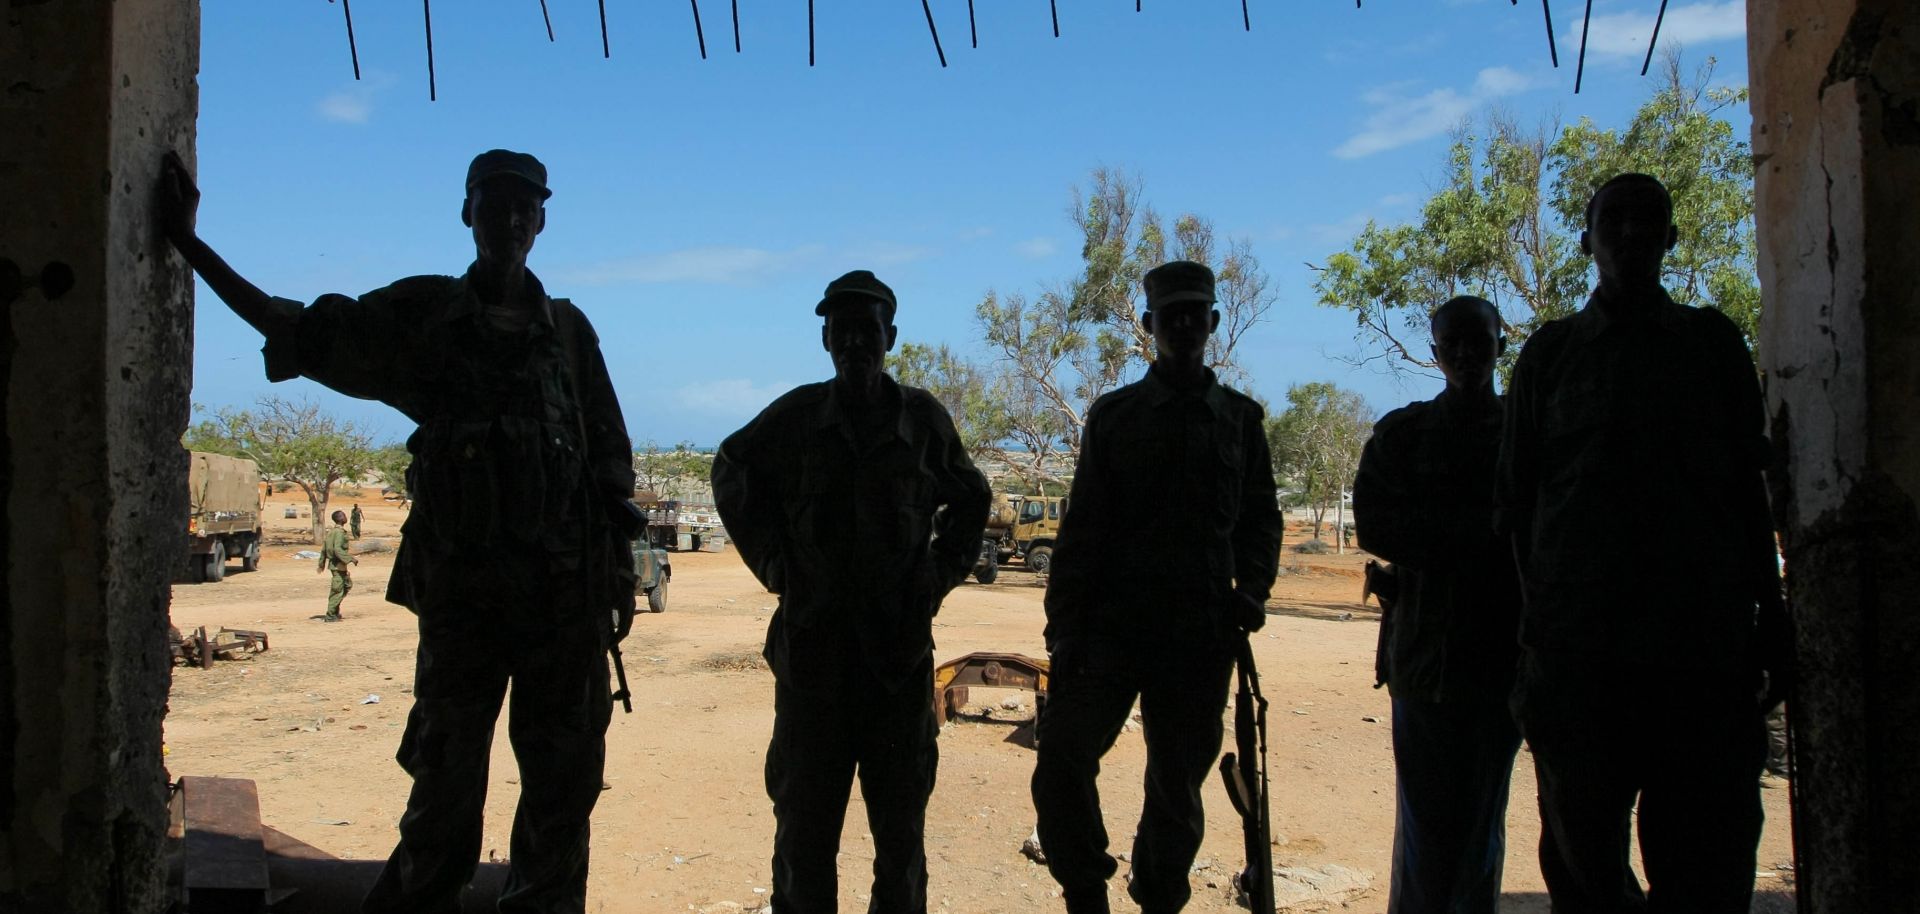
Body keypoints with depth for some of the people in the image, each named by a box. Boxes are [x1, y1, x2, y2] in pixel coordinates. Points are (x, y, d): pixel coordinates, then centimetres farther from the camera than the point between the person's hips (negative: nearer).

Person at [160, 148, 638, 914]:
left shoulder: (567, 328, 9)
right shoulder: (422, 314, 6)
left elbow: (608, 461, 9)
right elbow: (296, 330, 8)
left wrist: (621, 572, 6)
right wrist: (189, 245, 4)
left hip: (565, 587, 1)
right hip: (460, 583, -1)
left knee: (566, 774, 6)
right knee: (447, 773, 3)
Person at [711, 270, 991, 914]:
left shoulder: (923, 419, 2)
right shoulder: (795, 417, 0)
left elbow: (970, 501, 17)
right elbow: (732, 475, 16)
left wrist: (941, 572, 6)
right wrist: (774, 563, 6)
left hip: (901, 643, 1)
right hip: (812, 640, 0)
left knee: (901, 811, 8)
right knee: (805, 807, 6)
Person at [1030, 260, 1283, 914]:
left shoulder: (1241, 417, 11)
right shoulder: (1113, 415, 7)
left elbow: (1261, 517, 16)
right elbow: (1083, 525, 4)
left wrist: (1252, 586, -3)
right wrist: (1065, 624, -3)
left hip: (1202, 634, 1)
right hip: (1113, 624, -1)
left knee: (1177, 785, 8)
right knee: (1061, 761, -12)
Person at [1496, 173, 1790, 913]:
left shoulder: (1713, 342, 13)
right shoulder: (1552, 351, 10)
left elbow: (1747, 486, 13)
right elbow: (1517, 499, 10)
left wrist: (1769, 615, 8)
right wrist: (1541, 613, 4)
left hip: (1705, 635, 1)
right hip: (1577, 645, 0)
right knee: (1582, 853, 4)